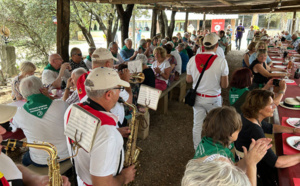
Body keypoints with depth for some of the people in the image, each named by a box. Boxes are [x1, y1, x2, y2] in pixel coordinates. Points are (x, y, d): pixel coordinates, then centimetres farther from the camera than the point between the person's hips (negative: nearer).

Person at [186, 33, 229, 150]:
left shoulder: (193, 60, -7)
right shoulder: (221, 61, -16)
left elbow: (188, 80, 4)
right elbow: (224, 85, -11)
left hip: (197, 97, 3)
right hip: (213, 99, -3)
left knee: (197, 125, 15)